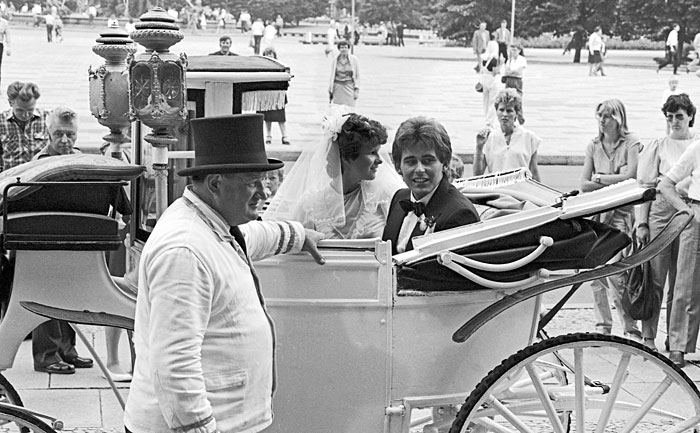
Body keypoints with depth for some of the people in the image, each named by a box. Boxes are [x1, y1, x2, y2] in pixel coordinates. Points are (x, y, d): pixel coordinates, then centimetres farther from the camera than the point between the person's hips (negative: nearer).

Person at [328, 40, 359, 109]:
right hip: (338, 88, 1)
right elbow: (332, 76, 11)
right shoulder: (335, 60, 5)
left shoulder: (354, 59, 1)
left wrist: (356, 90, -4)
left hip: (350, 87, -1)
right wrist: (330, 91, 10)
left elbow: (357, 76, 4)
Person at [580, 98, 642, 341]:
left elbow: (628, 178, -13)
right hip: (595, 212, 5)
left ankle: (632, 329, -3)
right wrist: (613, 180, -6)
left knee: (614, 272, -13)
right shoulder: (593, 146, 12)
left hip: (620, 213, -5)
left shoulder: (631, 143, -1)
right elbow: (584, 185, 6)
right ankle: (602, 326, 14)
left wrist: (599, 178, -3)